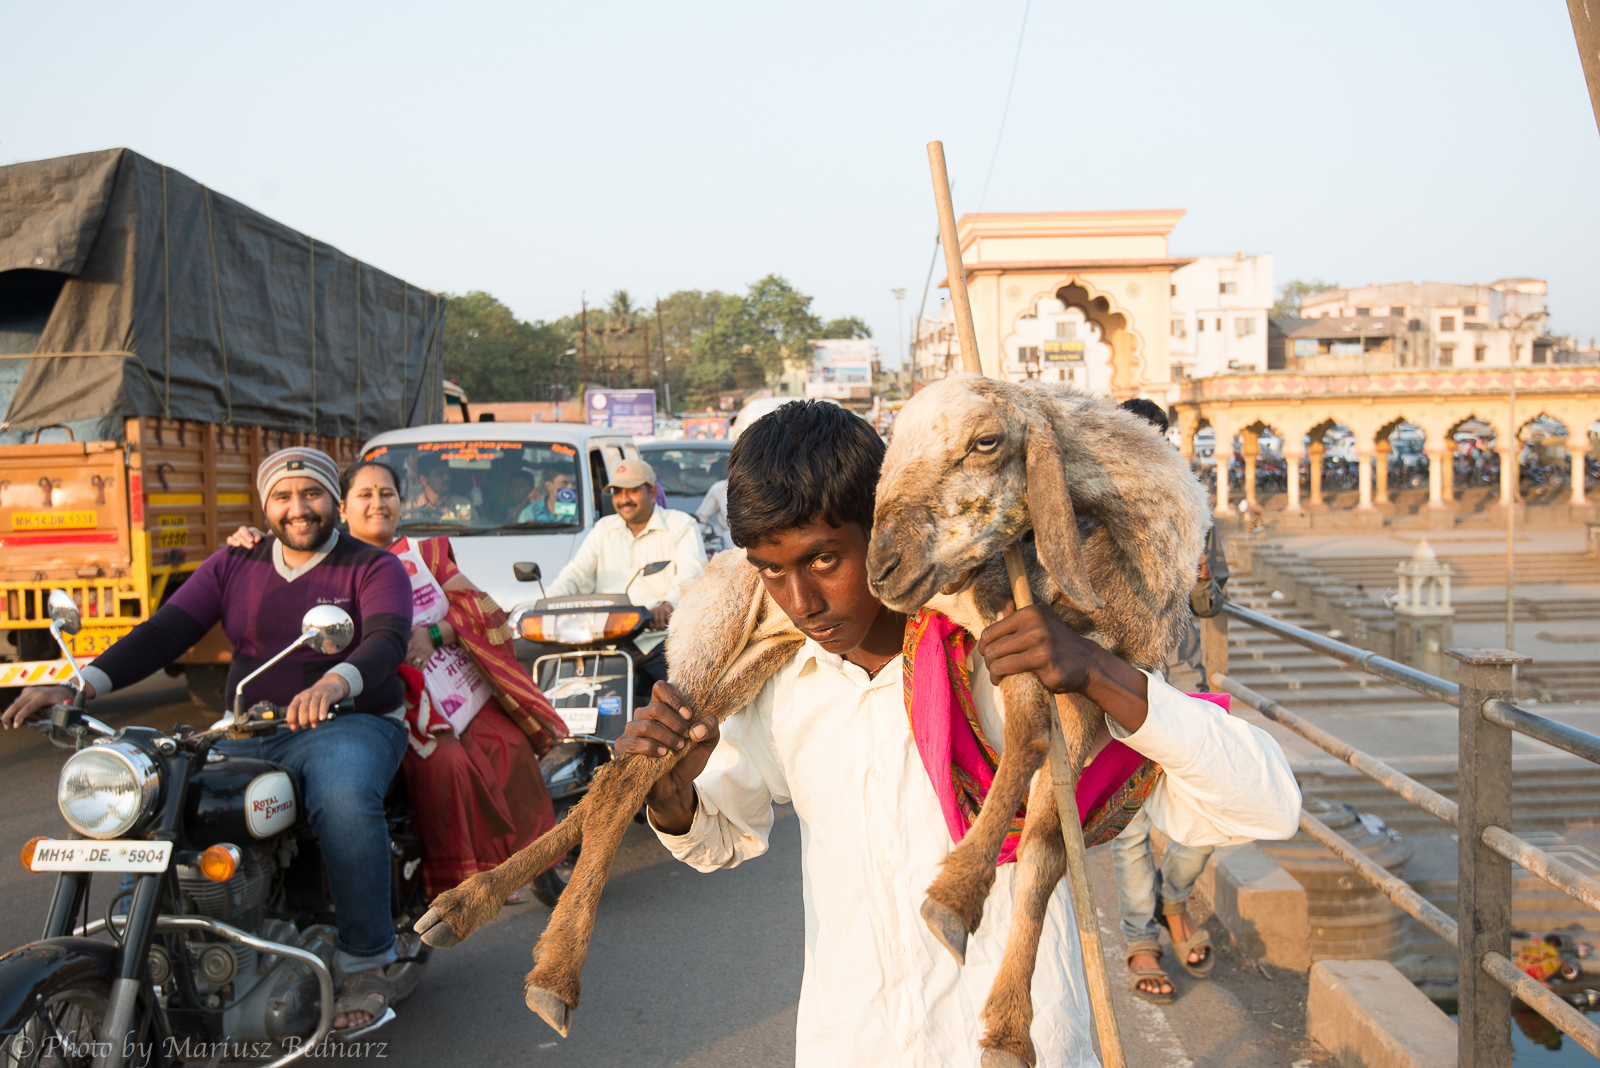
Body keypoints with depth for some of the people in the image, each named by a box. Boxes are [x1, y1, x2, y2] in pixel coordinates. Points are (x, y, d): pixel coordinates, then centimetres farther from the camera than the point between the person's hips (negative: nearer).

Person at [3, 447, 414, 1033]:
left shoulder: (376, 567, -1)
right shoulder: (233, 566, 13)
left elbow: (387, 638, -20)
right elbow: (165, 631, 3)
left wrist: (336, 682, -43)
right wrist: (82, 683, -14)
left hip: (350, 723, -5)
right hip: (248, 735, 5)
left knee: (343, 799, -36)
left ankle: (365, 962, -22)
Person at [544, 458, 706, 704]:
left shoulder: (681, 525, 5)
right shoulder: (603, 530, 21)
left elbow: (691, 574, -12)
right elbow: (576, 575, 11)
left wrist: (668, 605, -34)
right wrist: (547, 601, -12)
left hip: (665, 636, -3)